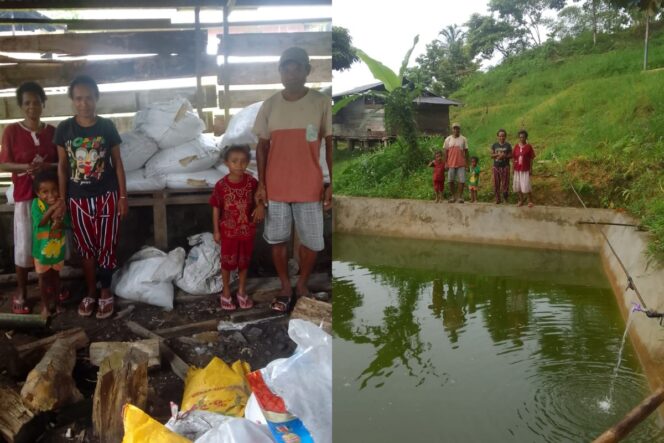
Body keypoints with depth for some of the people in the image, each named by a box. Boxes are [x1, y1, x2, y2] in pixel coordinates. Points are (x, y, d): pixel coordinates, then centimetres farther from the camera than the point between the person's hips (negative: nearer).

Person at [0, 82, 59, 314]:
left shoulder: (52, 131, 3)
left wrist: (47, 166, -16)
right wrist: (26, 167, -21)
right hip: (24, 197, -2)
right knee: (24, 246, 1)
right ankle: (21, 291, 15)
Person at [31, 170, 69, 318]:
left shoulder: (61, 203, -9)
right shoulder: (36, 203, -16)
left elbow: (68, 223, -8)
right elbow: (40, 222, -26)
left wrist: (60, 223, -29)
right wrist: (52, 208, -34)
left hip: (58, 248, 2)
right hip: (42, 248, -2)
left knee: (55, 275, 19)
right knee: (44, 278, 12)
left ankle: (55, 301, 37)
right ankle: (46, 305, 27)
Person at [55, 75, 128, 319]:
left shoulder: (107, 126, -6)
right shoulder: (64, 129, -4)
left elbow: (117, 163, -1)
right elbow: (62, 166, 1)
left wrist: (123, 196, -3)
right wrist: (62, 199, 0)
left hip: (106, 196, -1)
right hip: (78, 198, 1)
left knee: (106, 247, 5)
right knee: (86, 248, 12)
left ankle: (106, 292, 21)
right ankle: (91, 293, 27)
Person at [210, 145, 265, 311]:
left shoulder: (251, 182, -10)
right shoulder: (221, 185, -15)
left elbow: (258, 198, 5)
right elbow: (216, 209, -6)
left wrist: (261, 206, -19)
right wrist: (216, 231, -4)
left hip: (247, 230, 2)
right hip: (228, 231, -2)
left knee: (244, 261, 15)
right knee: (227, 262, 12)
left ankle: (242, 291, 33)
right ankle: (226, 292, 30)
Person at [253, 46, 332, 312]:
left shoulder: (322, 103, -5)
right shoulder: (270, 105, 0)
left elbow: (331, 145, -2)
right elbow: (262, 147, 5)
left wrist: (332, 184, -6)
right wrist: (261, 184, -1)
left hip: (310, 187, -1)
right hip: (276, 187, 1)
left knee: (312, 241, 6)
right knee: (278, 239, 10)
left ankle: (302, 285, 29)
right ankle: (285, 287, 28)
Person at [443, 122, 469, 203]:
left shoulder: (463, 139, 5)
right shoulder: (448, 139, 6)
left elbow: (466, 151, 6)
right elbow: (445, 151, 7)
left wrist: (467, 162, 1)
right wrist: (445, 163, 1)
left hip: (461, 164, -1)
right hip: (451, 164, 1)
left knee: (461, 180, -5)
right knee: (450, 181, 5)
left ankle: (460, 196, 4)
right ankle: (453, 196, 17)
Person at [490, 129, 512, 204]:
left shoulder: (508, 145, 2)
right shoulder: (494, 145, 6)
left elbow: (511, 155, 0)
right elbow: (491, 155, 5)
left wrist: (504, 156, -17)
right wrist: (497, 154, -14)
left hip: (505, 166, -2)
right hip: (496, 166, 2)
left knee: (505, 183, -2)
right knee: (496, 183, 3)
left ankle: (505, 199, 8)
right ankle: (497, 199, 12)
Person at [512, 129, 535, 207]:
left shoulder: (529, 147, -6)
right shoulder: (516, 146, 3)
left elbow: (531, 159, -4)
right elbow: (514, 158, 7)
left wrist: (531, 169, -6)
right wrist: (513, 168, 6)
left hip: (525, 169, -4)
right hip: (517, 169, 4)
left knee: (526, 186, -7)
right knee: (518, 185, 8)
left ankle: (529, 201, 5)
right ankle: (521, 200, 19)